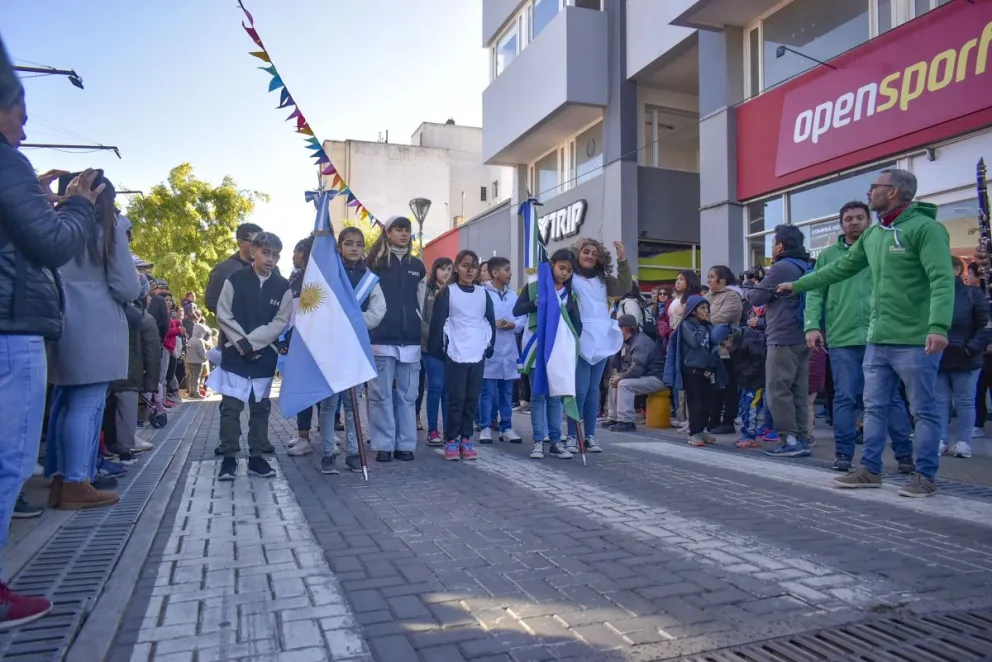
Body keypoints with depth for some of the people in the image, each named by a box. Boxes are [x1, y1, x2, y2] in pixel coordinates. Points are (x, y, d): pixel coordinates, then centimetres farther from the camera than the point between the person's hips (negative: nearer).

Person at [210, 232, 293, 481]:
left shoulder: (283, 287, 0)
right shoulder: (235, 279, -4)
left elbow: (281, 322, -4)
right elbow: (223, 316, -4)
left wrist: (251, 342, -12)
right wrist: (241, 343, -12)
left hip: (264, 356, 2)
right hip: (234, 354, -2)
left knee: (260, 408, 8)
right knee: (231, 407, -1)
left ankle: (256, 458, 16)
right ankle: (229, 458, 7)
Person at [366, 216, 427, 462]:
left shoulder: (417, 266, 14)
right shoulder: (375, 263, 1)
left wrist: (416, 325, 14)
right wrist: (370, 334, -3)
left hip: (410, 339, 4)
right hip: (382, 339, -3)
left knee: (407, 395, 6)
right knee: (381, 395, 0)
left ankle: (405, 444, 13)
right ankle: (383, 445, 7)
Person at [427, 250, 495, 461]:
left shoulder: (483, 293, 10)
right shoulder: (447, 292, 0)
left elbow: (491, 322, 15)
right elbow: (437, 322, -2)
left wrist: (490, 346, 9)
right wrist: (437, 348, -6)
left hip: (478, 354, 3)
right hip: (455, 354, -3)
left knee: (472, 399, 6)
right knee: (456, 399, -3)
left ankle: (466, 439, 15)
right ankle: (451, 440, 6)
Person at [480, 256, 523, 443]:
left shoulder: (513, 295, 11)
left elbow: (522, 320, 8)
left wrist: (513, 325, -10)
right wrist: (492, 324, -17)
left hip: (509, 351, 6)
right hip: (489, 350, -5)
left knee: (507, 392, 11)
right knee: (488, 391, -1)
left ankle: (506, 428, 19)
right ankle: (486, 428, 8)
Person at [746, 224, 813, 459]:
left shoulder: (780, 268, -11)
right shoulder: (806, 268, 17)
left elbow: (756, 298, -5)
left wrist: (749, 290, 16)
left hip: (783, 339, -9)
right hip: (802, 337, 9)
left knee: (777, 391, -6)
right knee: (799, 391, 9)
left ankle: (790, 440, -7)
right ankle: (802, 439, 10)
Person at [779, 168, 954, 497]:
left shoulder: (925, 228, -10)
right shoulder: (872, 234, 15)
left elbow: (942, 280, -19)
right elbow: (841, 268, 25)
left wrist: (938, 326, -30)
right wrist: (798, 284, 28)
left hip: (916, 341, -8)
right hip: (878, 340, 8)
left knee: (924, 411, 3)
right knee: (875, 408, 11)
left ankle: (925, 477, 13)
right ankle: (870, 470, 20)